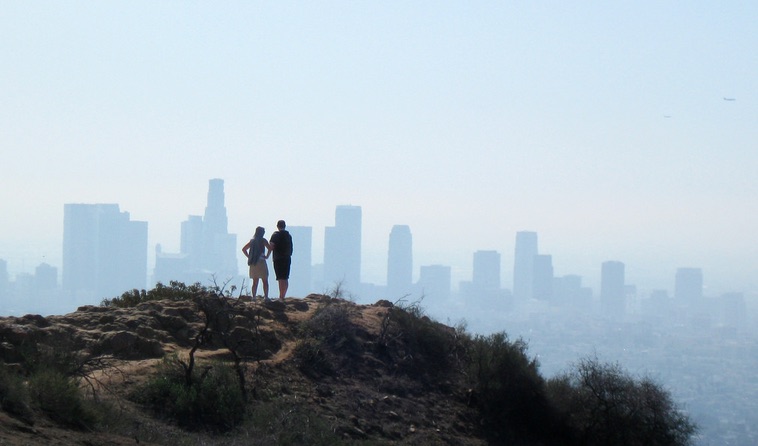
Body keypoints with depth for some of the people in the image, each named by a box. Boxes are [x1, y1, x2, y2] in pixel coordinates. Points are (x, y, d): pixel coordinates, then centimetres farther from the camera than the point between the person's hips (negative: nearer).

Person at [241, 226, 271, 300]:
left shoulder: (252, 241, 10)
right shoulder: (263, 240, -6)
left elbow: (244, 249, 15)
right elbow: (269, 248, -19)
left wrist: (249, 257, 12)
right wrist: (267, 256, -7)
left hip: (253, 263, 5)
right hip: (261, 262, -5)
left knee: (255, 282, 10)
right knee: (265, 281, 0)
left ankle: (254, 297, 5)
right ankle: (266, 297, -6)